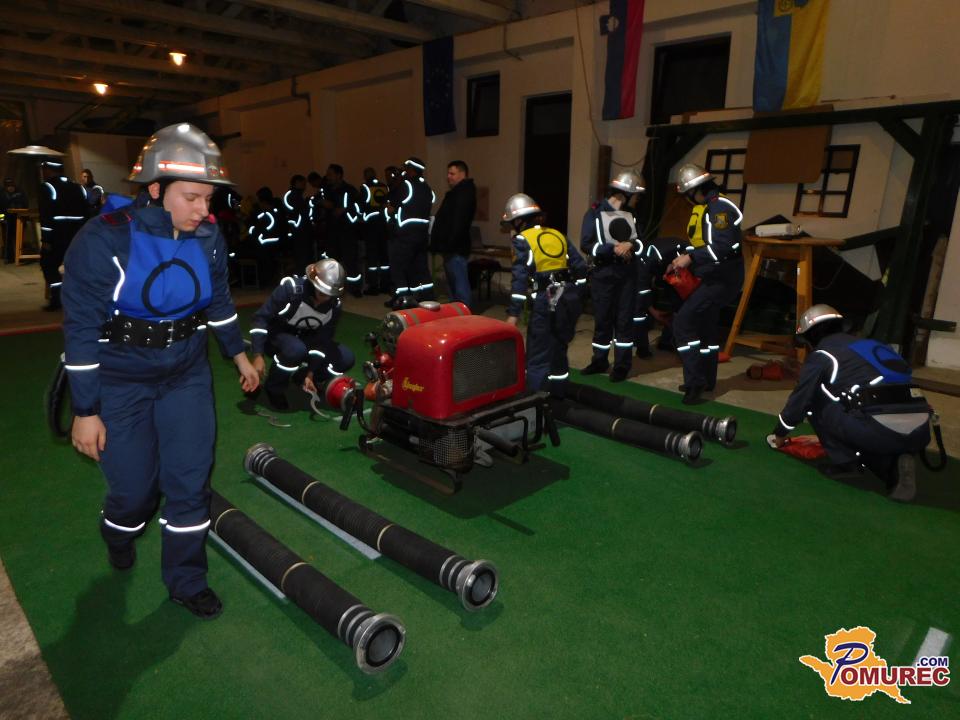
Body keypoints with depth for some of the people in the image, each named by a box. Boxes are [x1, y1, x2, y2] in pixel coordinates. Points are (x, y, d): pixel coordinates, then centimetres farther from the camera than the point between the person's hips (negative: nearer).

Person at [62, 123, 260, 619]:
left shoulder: (208, 237, -7)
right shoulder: (104, 239, -20)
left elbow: (219, 300, 10)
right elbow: (81, 330, -16)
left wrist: (239, 354, 16)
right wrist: (85, 411, -14)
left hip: (187, 376, 4)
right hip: (120, 381, -3)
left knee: (190, 480, 4)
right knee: (134, 485, 8)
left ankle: (186, 581, 24)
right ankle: (119, 538, 45)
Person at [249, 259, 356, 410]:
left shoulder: (335, 306, -16)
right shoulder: (290, 288, -30)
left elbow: (321, 340, -12)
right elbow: (260, 318, -26)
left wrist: (310, 374, -18)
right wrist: (258, 356, -30)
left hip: (305, 339, 4)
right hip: (275, 335, -4)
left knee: (346, 358, -15)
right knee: (296, 349, -40)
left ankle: (304, 379, 10)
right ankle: (274, 388, -10)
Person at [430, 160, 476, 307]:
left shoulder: (464, 194, -13)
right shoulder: (457, 193, 20)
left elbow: (459, 223, -23)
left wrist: (450, 244, -26)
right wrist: (438, 243, 21)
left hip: (455, 249, -11)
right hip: (451, 248, 11)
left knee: (460, 287, -10)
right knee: (453, 285, 16)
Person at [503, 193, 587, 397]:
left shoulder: (522, 240, -1)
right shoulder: (558, 235, 16)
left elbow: (520, 278, -12)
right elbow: (580, 267, 14)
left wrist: (513, 313, -14)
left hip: (546, 299, -6)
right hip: (570, 297, 7)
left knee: (538, 356, 0)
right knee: (559, 348, 20)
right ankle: (557, 399, 31)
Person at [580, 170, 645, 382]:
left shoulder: (631, 215, 15)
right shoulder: (594, 214, -1)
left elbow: (641, 242, 11)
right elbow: (586, 245, -11)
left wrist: (631, 245, -12)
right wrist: (614, 249, -19)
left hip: (627, 273, 3)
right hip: (603, 274, -3)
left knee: (624, 319, 3)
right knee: (602, 319, 4)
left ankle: (622, 365, 8)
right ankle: (599, 361, 18)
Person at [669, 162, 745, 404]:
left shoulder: (719, 208, -19)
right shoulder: (709, 208, 12)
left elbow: (723, 247, -30)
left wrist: (691, 258, -28)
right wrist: (682, 258, 8)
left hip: (722, 280, -11)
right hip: (716, 278, 11)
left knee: (683, 322, -14)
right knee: (705, 324, 20)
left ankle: (695, 380, -11)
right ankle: (706, 379, 32)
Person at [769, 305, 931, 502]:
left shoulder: (820, 356, 10)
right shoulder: (870, 345, 31)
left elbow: (799, 400, 14)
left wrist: (779, 434, 33)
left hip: (880, 431, -6)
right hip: (920, 434, 6)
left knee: (815, 398, 15)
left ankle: (844, 460, 11)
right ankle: (893, 464, 8)